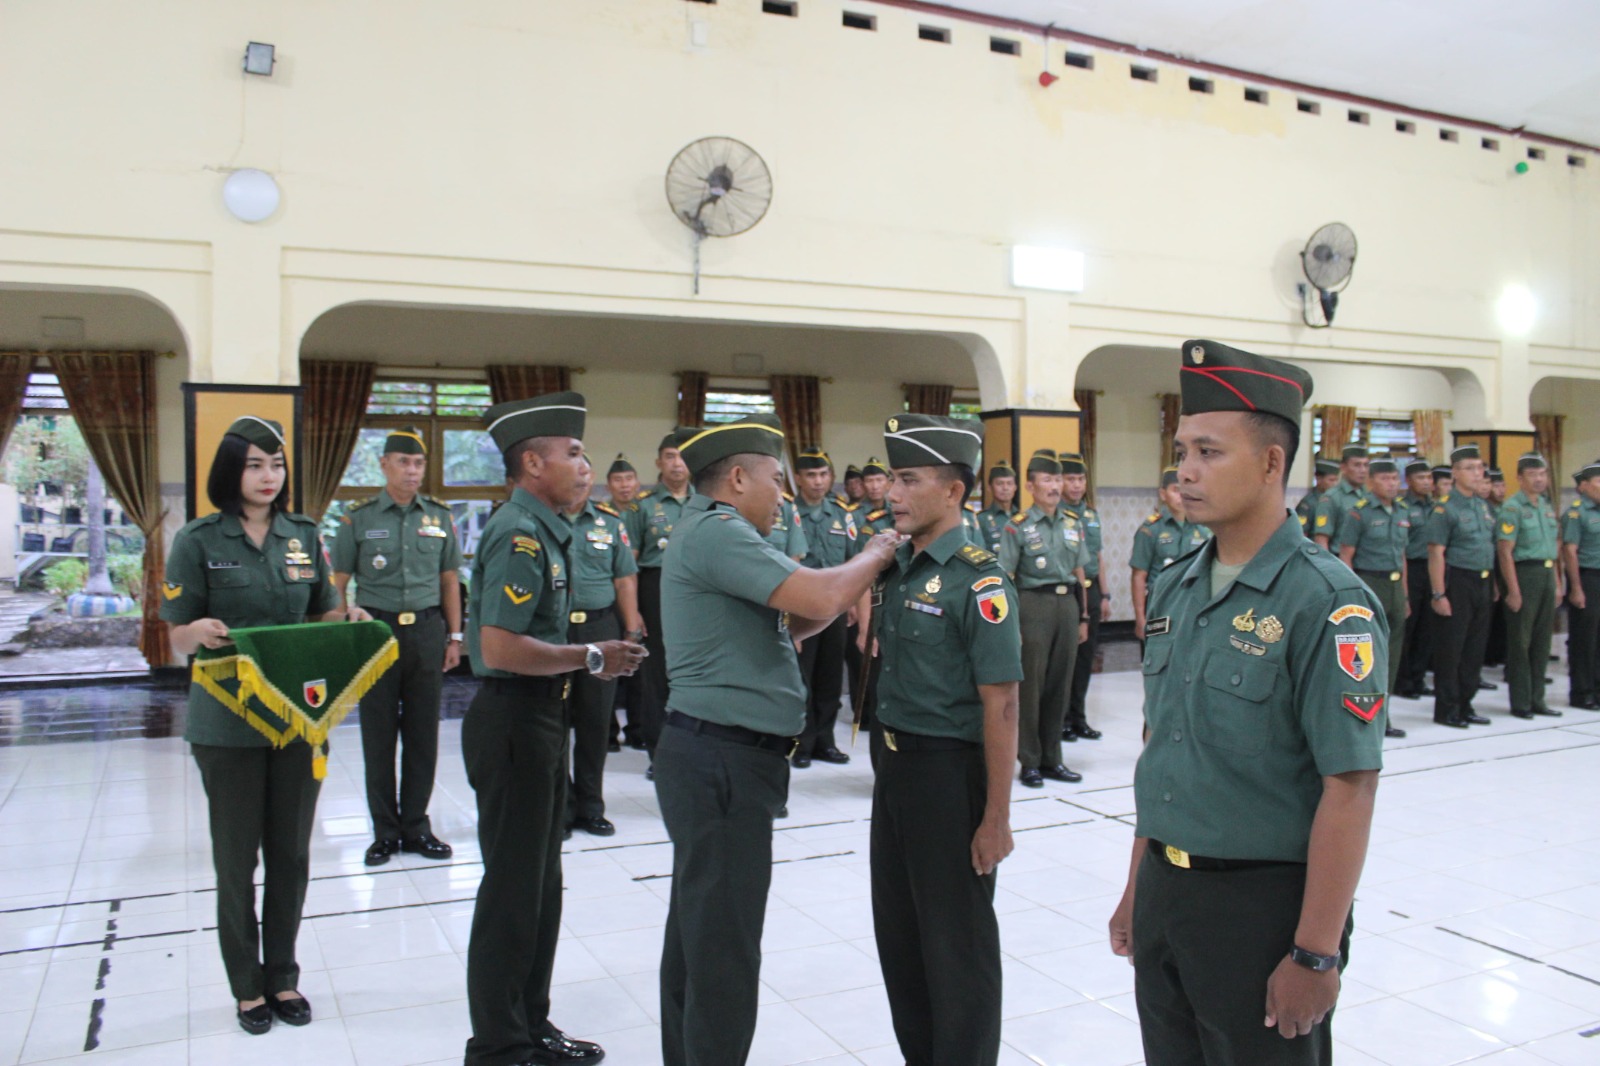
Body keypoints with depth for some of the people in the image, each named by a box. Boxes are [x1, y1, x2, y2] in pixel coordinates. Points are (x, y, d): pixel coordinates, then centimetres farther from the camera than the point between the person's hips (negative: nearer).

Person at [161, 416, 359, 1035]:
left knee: (291, 854, 11)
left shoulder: (305, 537, 5)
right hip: (227, 722, -3)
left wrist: (349, 618, -10)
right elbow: (179, 640, -4)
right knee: (237, 857, 7)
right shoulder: (199, 541, -5)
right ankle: (247, 987, 23)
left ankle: (283, 976, 27)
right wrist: (202, 631, -26)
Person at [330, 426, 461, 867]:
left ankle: (416, 827, 19)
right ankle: (385, 831, 17)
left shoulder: (440, 516, 7)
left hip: (427, 630, 2)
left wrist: (454, 636, 8)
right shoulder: (358, 518, 0)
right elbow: (338, 583, 2)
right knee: (378, 735, 5)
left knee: (423, 732, 7)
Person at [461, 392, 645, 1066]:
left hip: (539, 718, 10)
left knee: (540, 883, 19)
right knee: (514, 886, 2)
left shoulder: (543, 531, 12)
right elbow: (501, 648, -27)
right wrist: (591, 658, -18)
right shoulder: (519, 535, -19)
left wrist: (592, 659, 7)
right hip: (513, 721, -10)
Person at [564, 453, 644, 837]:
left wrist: (632, 632, 4)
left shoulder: (610, 521, 9)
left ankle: (590, 807, 21)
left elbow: (625, 579, 9)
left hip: (599, 628, 2)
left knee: (595, 722, 8)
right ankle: (559, 807, 17)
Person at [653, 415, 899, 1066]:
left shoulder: (712, 531, 18)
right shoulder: (714, 531, -16)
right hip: (723, 761, -11)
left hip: (717, 759, 11)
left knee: (698, 931, 18)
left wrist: (853, 582, 6)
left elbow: (790, 623, 19)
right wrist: (874, 555, -6)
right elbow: (821, 598, -24)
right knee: (725, 944, -3)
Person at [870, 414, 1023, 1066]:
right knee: (897, 931, 19)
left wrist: (996, 817, -18)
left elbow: (1000, 707, -18)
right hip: (895, 766, 8)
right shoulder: (894, 568, 6)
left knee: (956, 940, 8)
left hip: (950, 772, -8)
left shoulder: (977, 580, -17)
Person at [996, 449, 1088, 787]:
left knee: (1060, 684, 9)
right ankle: (1029, 762, 10)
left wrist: (1082, 616, 13)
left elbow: (1079, 572, 15)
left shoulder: (1073, 524, 12)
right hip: (1034, 604, -5)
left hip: (1067, 604, 5)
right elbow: (1006, 578, -6)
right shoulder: (1018, 526, -4)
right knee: (1030, 685, 0)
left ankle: (1052, 758, 20)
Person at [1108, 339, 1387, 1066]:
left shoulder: (1327, 603, -15)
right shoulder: (1174, 592, 5)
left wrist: (1316, 956, -16)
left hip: (1264, 898, -6)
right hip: (1165, 891, 6)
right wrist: (1137, 890, 14)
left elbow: (1348, 790, -16)